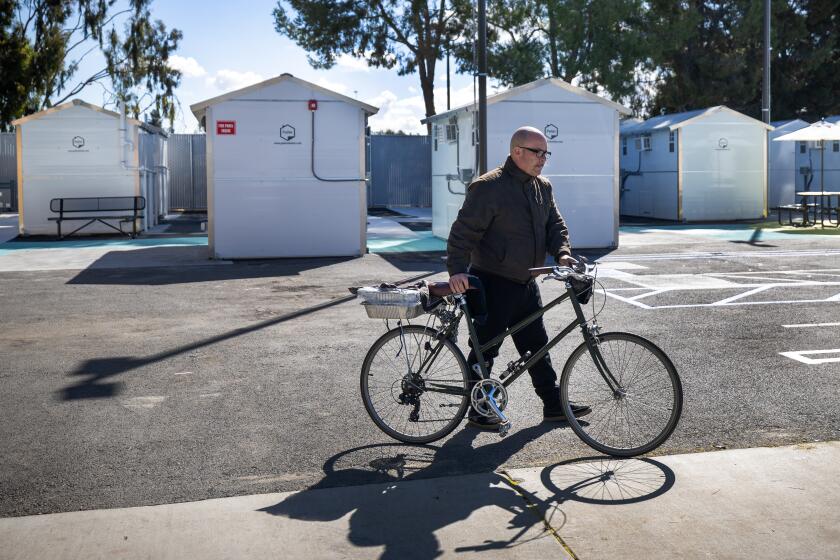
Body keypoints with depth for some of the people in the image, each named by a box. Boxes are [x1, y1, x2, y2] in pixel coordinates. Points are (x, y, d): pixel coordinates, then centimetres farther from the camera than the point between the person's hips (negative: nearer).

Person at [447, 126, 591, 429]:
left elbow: (555, 224, 12)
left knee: (537, 345, 14)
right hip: (493, 284, -8)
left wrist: (562, 253, -8)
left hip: (525, 283, 8)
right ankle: (478, 410, 16)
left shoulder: (543, 187, 10)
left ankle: (554, 404, 24)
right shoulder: (489, 187, -15)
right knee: (485, 348, 3)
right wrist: (457, 269, -30)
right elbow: (463, 231, -19)